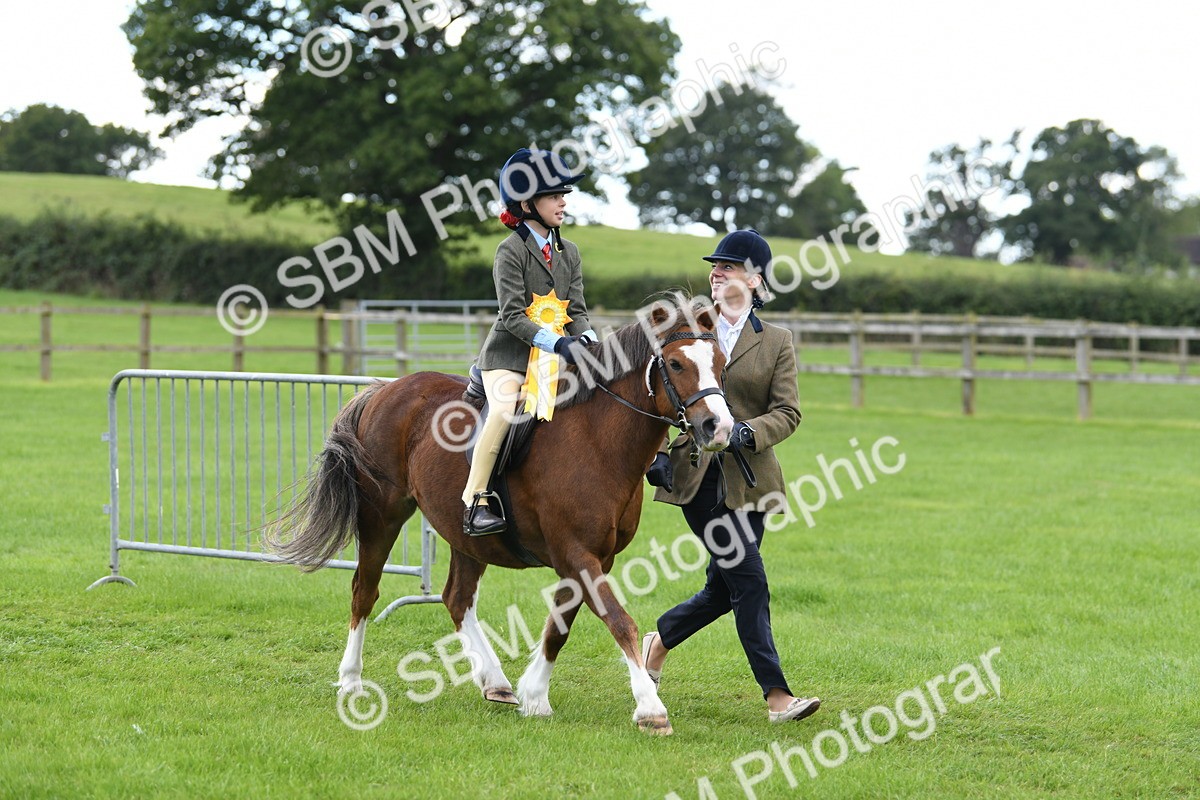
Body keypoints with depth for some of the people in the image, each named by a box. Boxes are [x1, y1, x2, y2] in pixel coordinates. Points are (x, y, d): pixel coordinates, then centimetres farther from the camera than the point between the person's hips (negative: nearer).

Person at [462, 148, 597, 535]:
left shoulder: (569, 252, 12)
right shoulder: (512, 250, -8)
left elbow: (576, 310, 7)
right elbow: (513, 315, -17)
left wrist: (586, 337, -15)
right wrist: (556, 342, -29)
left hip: (553, 357, 7)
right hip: (509, 353, -7)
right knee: (504, 412, -29)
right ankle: (473, 502, -24)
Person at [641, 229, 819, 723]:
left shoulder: (776, 342, 8)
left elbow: (788, 412, -1)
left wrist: (747, 432, -20)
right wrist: (655, 453, -4)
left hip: (749, 478, 2)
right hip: (696, 474, -2)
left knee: (724, 589, 7)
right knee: (749, 581, -11)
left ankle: (659, 640, 35)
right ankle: (777, 695, -8)